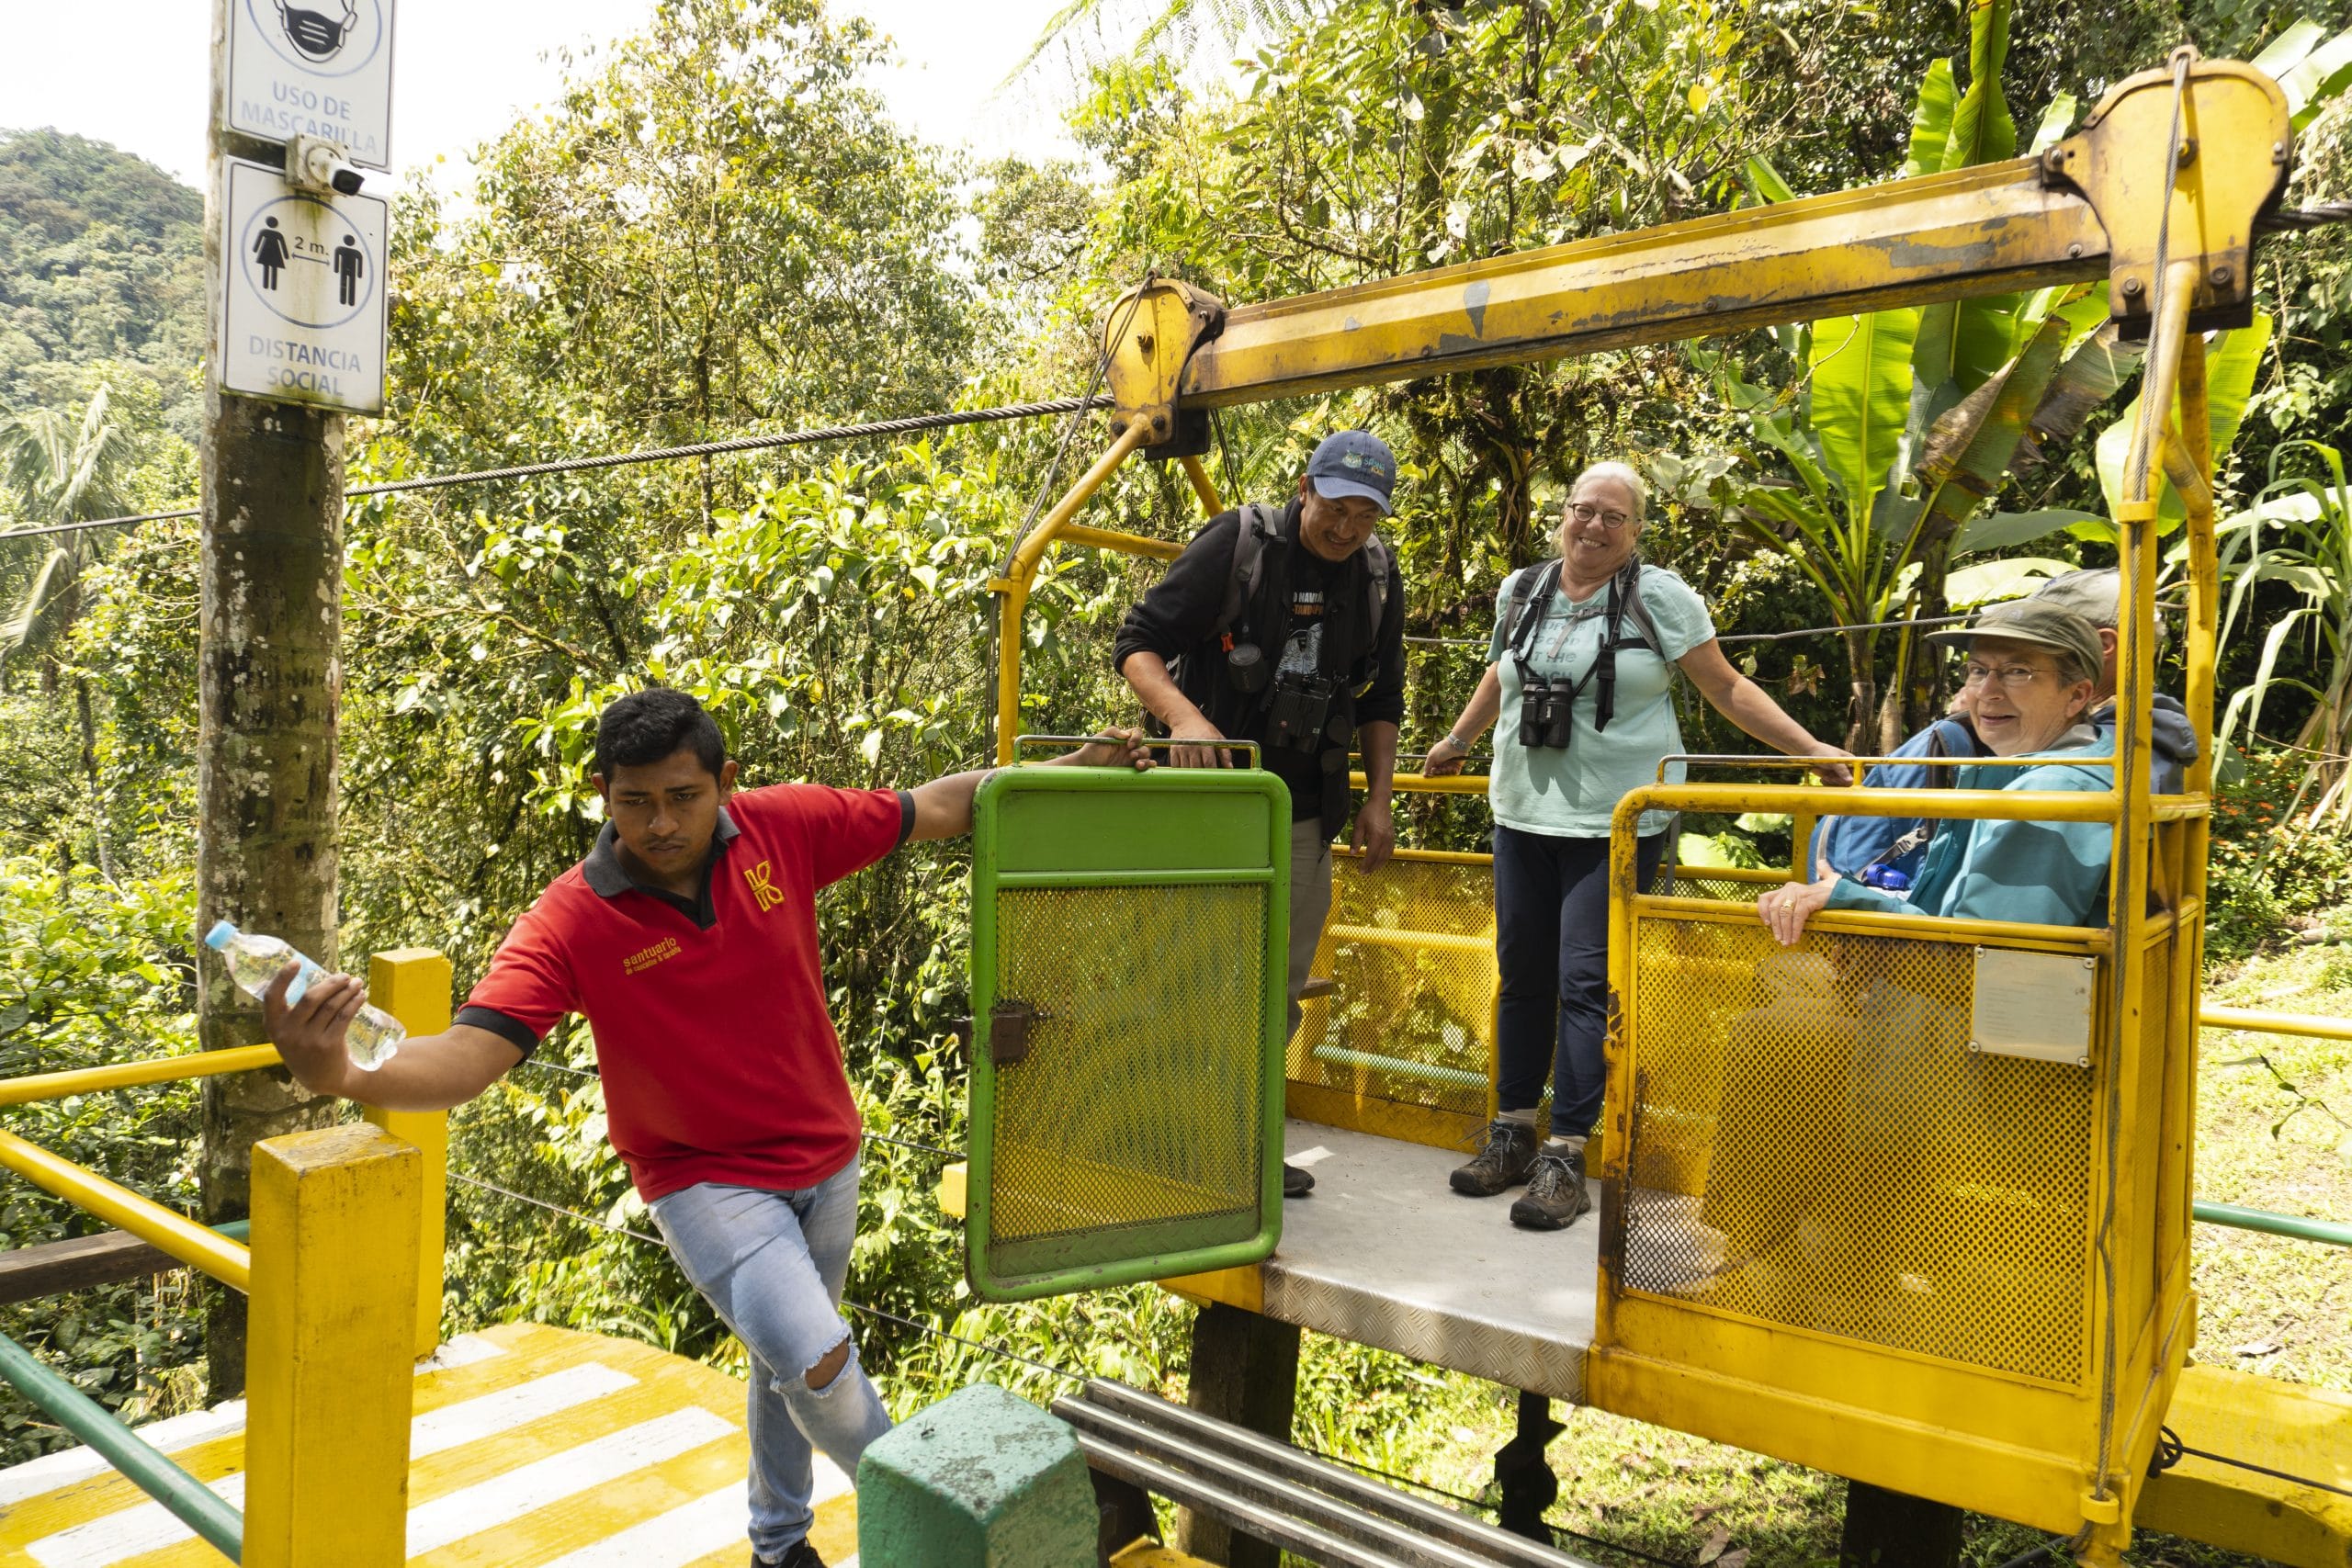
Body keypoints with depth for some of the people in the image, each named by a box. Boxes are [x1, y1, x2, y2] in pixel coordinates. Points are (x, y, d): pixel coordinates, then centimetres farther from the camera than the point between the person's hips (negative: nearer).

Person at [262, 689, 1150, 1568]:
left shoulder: (784, 828, -14)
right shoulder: (570, 923, -21)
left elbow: (937, 809, -5)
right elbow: (470, 1054, -32)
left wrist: (1073, 768, -9)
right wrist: (341, 1076, -52)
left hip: (826, 1157, 4)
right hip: (706, 1180, -4)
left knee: (789, 1358, 23)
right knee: (819, 1360, -20)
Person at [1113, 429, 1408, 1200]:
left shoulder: (1378, 576, 4)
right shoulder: (1234, 544, -11)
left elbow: (1381, 700, 15)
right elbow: (1137, 645, -13)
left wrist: (1379, 798, 5)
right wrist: (1184, 716, -31)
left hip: (1305, 816, 5)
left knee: (1279, 990, 11)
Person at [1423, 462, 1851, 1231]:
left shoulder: (1660, 597, -2)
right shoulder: (1521, 591, 10)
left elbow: (1727, 689, 1)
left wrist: (1811, 748, -5)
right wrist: (1457, 742, 37)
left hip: (1614, 822, -4)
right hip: (1524, 814, 5)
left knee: (1586, 983, -7)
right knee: (1522, 974, 10)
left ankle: (1565, 1155, 0)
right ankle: (1512, 1133, 21)